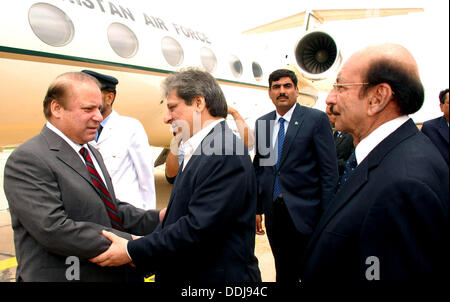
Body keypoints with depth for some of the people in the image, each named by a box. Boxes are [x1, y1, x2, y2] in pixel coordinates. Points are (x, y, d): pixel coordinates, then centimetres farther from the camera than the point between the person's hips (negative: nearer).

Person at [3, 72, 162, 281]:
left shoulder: (91, 152, 10)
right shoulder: (27, 160, -17)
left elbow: (110, 207, 9)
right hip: (62, 275, -8)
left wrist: (157, 219, -6)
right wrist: (129, 243, -26)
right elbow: (53, 230, -26)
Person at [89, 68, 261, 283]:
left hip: (218, 275, -8)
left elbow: (198, 227, -26)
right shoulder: (197, 150, 8)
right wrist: (138, 250, -3)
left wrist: (132, 252, -18)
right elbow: (182, 215, 8)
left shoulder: (227, 154, -22)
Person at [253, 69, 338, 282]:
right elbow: (258, 167, 11)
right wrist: (257, 208, 9)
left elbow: (329, 170, -8)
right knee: (283, 273, 18)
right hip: (273, 213, 4)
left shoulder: (316, 119, -5)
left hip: (305, 214, -4)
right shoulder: (261, 123, 8)